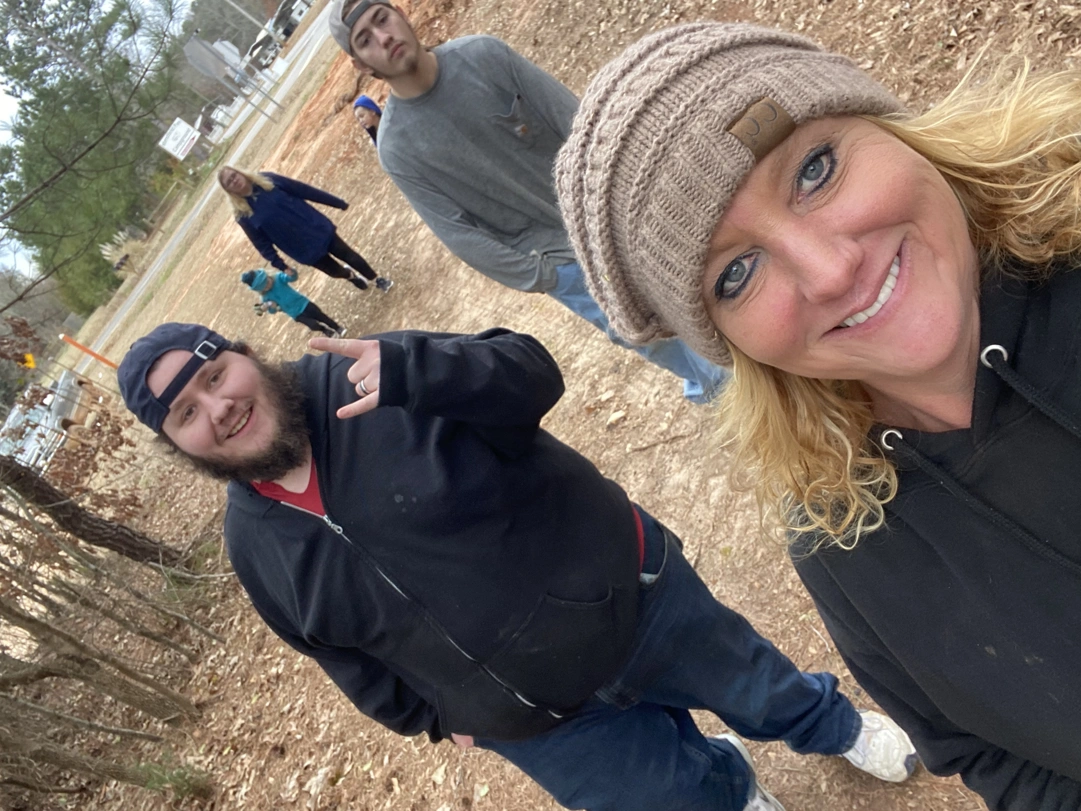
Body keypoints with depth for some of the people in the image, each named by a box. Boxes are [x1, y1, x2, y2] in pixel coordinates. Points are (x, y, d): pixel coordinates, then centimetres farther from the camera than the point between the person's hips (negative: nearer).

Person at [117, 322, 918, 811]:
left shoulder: (363, 373, -19)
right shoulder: (257, 549, -7)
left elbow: (530, 376, -26)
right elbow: (350, 658, 7)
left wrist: (413, 369, -43)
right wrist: (438, 716, 9)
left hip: (624, 590, -1)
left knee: (761, 692, 20)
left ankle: (835, 724, 56)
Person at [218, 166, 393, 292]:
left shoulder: (267, 179, -7)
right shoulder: (243, 215, -10)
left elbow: (302, 190, -4)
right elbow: (262, 243, -5)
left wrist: (337, 202, -1)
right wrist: (279, 265, -12)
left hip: (317, 227, 1)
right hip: (303, 249, -1)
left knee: (350, 256, 8)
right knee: (335, 271, 12)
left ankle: (377, 278, 33)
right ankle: (352, 276, 48)